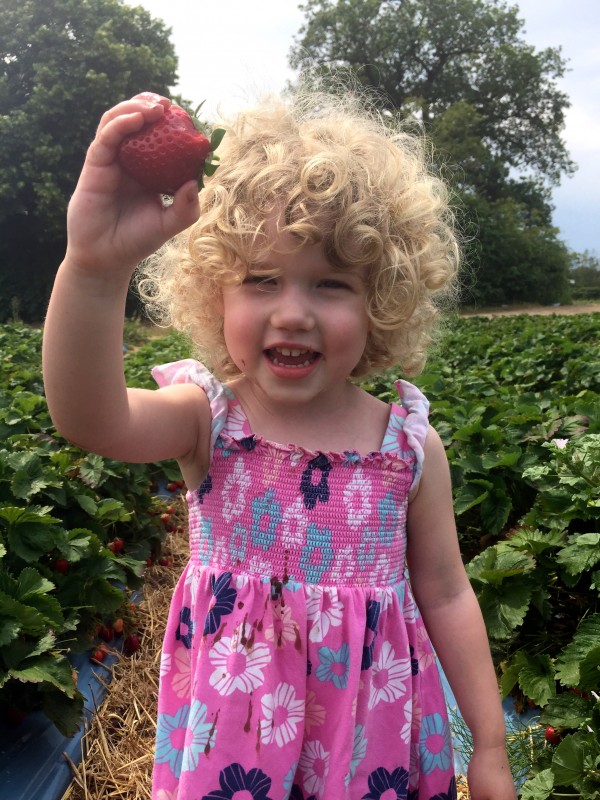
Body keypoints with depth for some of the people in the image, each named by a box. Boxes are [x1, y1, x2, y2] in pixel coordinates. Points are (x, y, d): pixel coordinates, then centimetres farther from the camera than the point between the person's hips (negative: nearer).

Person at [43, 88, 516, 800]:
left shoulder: (409, 444, -11)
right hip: (231, 732, 0)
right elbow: (89, 420, -36)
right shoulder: (207, 419, -14)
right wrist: (94, 268, -53)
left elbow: (445, 595, -1)